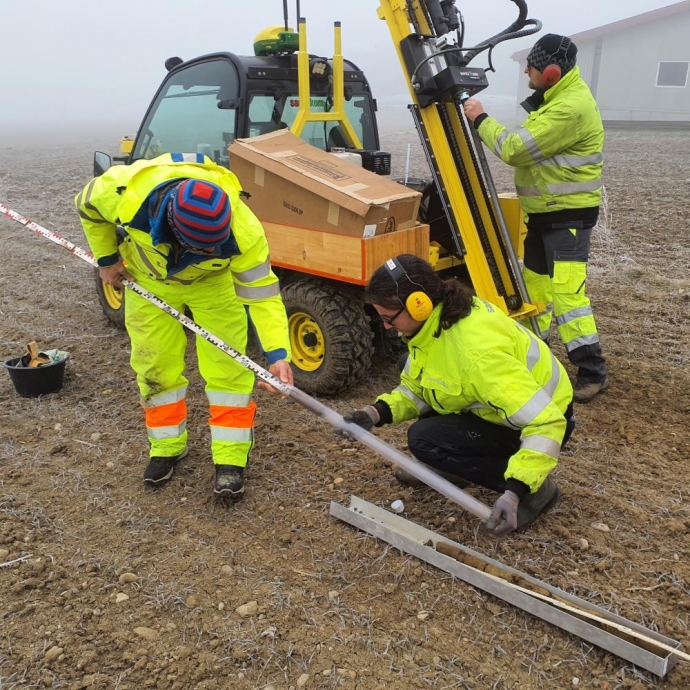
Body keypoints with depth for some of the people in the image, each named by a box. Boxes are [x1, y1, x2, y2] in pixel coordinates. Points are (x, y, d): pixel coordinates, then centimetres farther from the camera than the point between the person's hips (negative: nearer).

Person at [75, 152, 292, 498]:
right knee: (154, 365, 5)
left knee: (227, 365, -7)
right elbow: (87, 205, -13)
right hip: (148, 279, 2)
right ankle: (166, 446, 25)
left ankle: (230, 459, 6)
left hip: (212, 282, -1)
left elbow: (261, 293, -32)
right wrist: (107, 258, -7)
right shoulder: (124, 191, -37)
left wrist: (277, 353, -42)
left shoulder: (243, 231, -41)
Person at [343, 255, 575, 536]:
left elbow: (546, 422, -37)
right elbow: (414, 387, 2)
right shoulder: (434, 320, -10)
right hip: (499, 402, 9)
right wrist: (378, 412, -15)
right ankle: (450, 467, 18)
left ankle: (535, 488, -7)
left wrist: (515, 490, -41)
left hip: (532, 424, -8)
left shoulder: (478, 350, -38)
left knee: (424, 439, -19)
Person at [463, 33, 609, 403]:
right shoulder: (556, 98, 13)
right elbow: (526, 145, 12)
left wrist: (481, 119, -11)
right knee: (534, 282, 15)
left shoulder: (571, 107, -23)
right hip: (545, 211, 10)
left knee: (566, 290, -15)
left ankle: (592, 372, -6)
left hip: (569, 214, -10)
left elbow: (516, 149, -23)